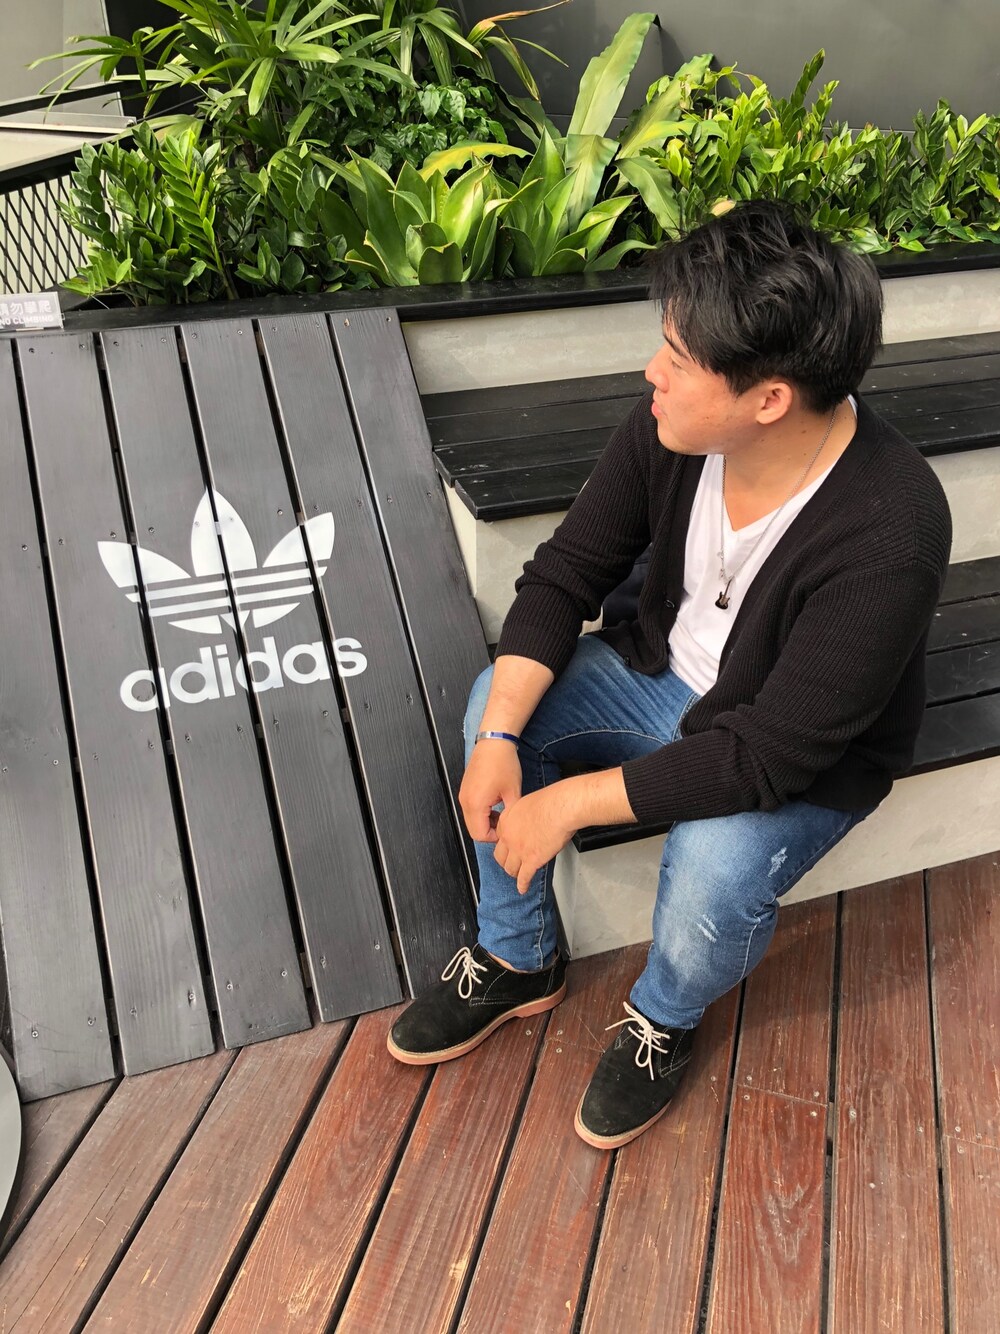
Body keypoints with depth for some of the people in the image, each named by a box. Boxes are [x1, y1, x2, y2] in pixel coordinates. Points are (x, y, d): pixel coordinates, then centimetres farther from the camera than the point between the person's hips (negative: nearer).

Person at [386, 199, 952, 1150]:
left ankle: (663, 1019, 9)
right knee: (498, 699, -14)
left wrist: (571, 803, -29)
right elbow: (564, 572, -10)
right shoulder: (672, 429, -19)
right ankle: (517, 962, 9)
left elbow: (765, 755, -33)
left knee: (713, 875, -31)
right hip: (664, 670, 6)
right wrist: (498, 737, -21)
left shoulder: (887, 537, -36)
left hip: (803, 763, -5)